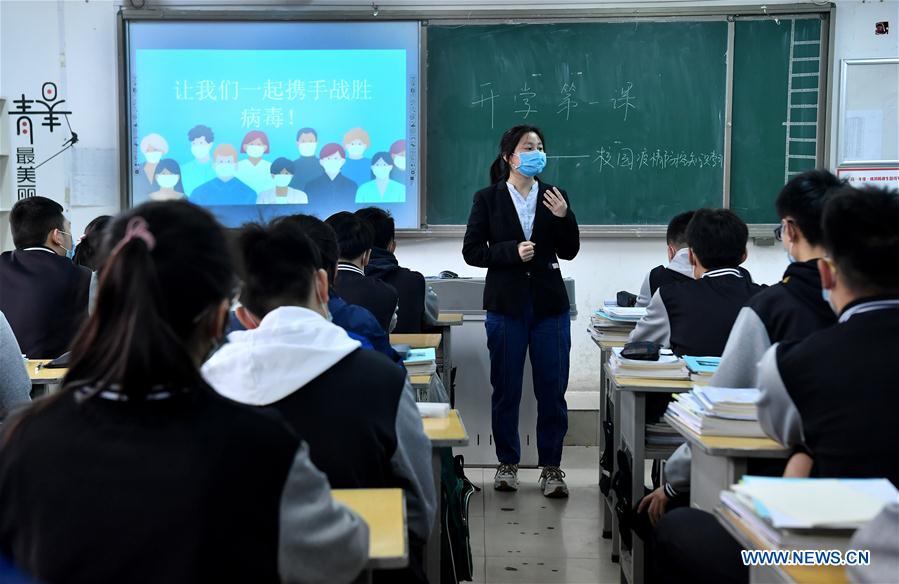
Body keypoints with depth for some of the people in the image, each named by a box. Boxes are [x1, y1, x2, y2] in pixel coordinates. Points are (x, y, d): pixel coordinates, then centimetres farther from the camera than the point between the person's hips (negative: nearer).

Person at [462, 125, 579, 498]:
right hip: (506, 304, -1)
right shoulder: (488, 199, 1)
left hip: (549, 305, 1)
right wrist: (512, 252, -16)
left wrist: (563, 217, -11)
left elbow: (569, 252, 6)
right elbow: (471, 251, -2)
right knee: (506, 389, 6)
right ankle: (507, 463, 20)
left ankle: (551, 467, 11)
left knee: (553, 390, 1)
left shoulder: (555, 197, 6)